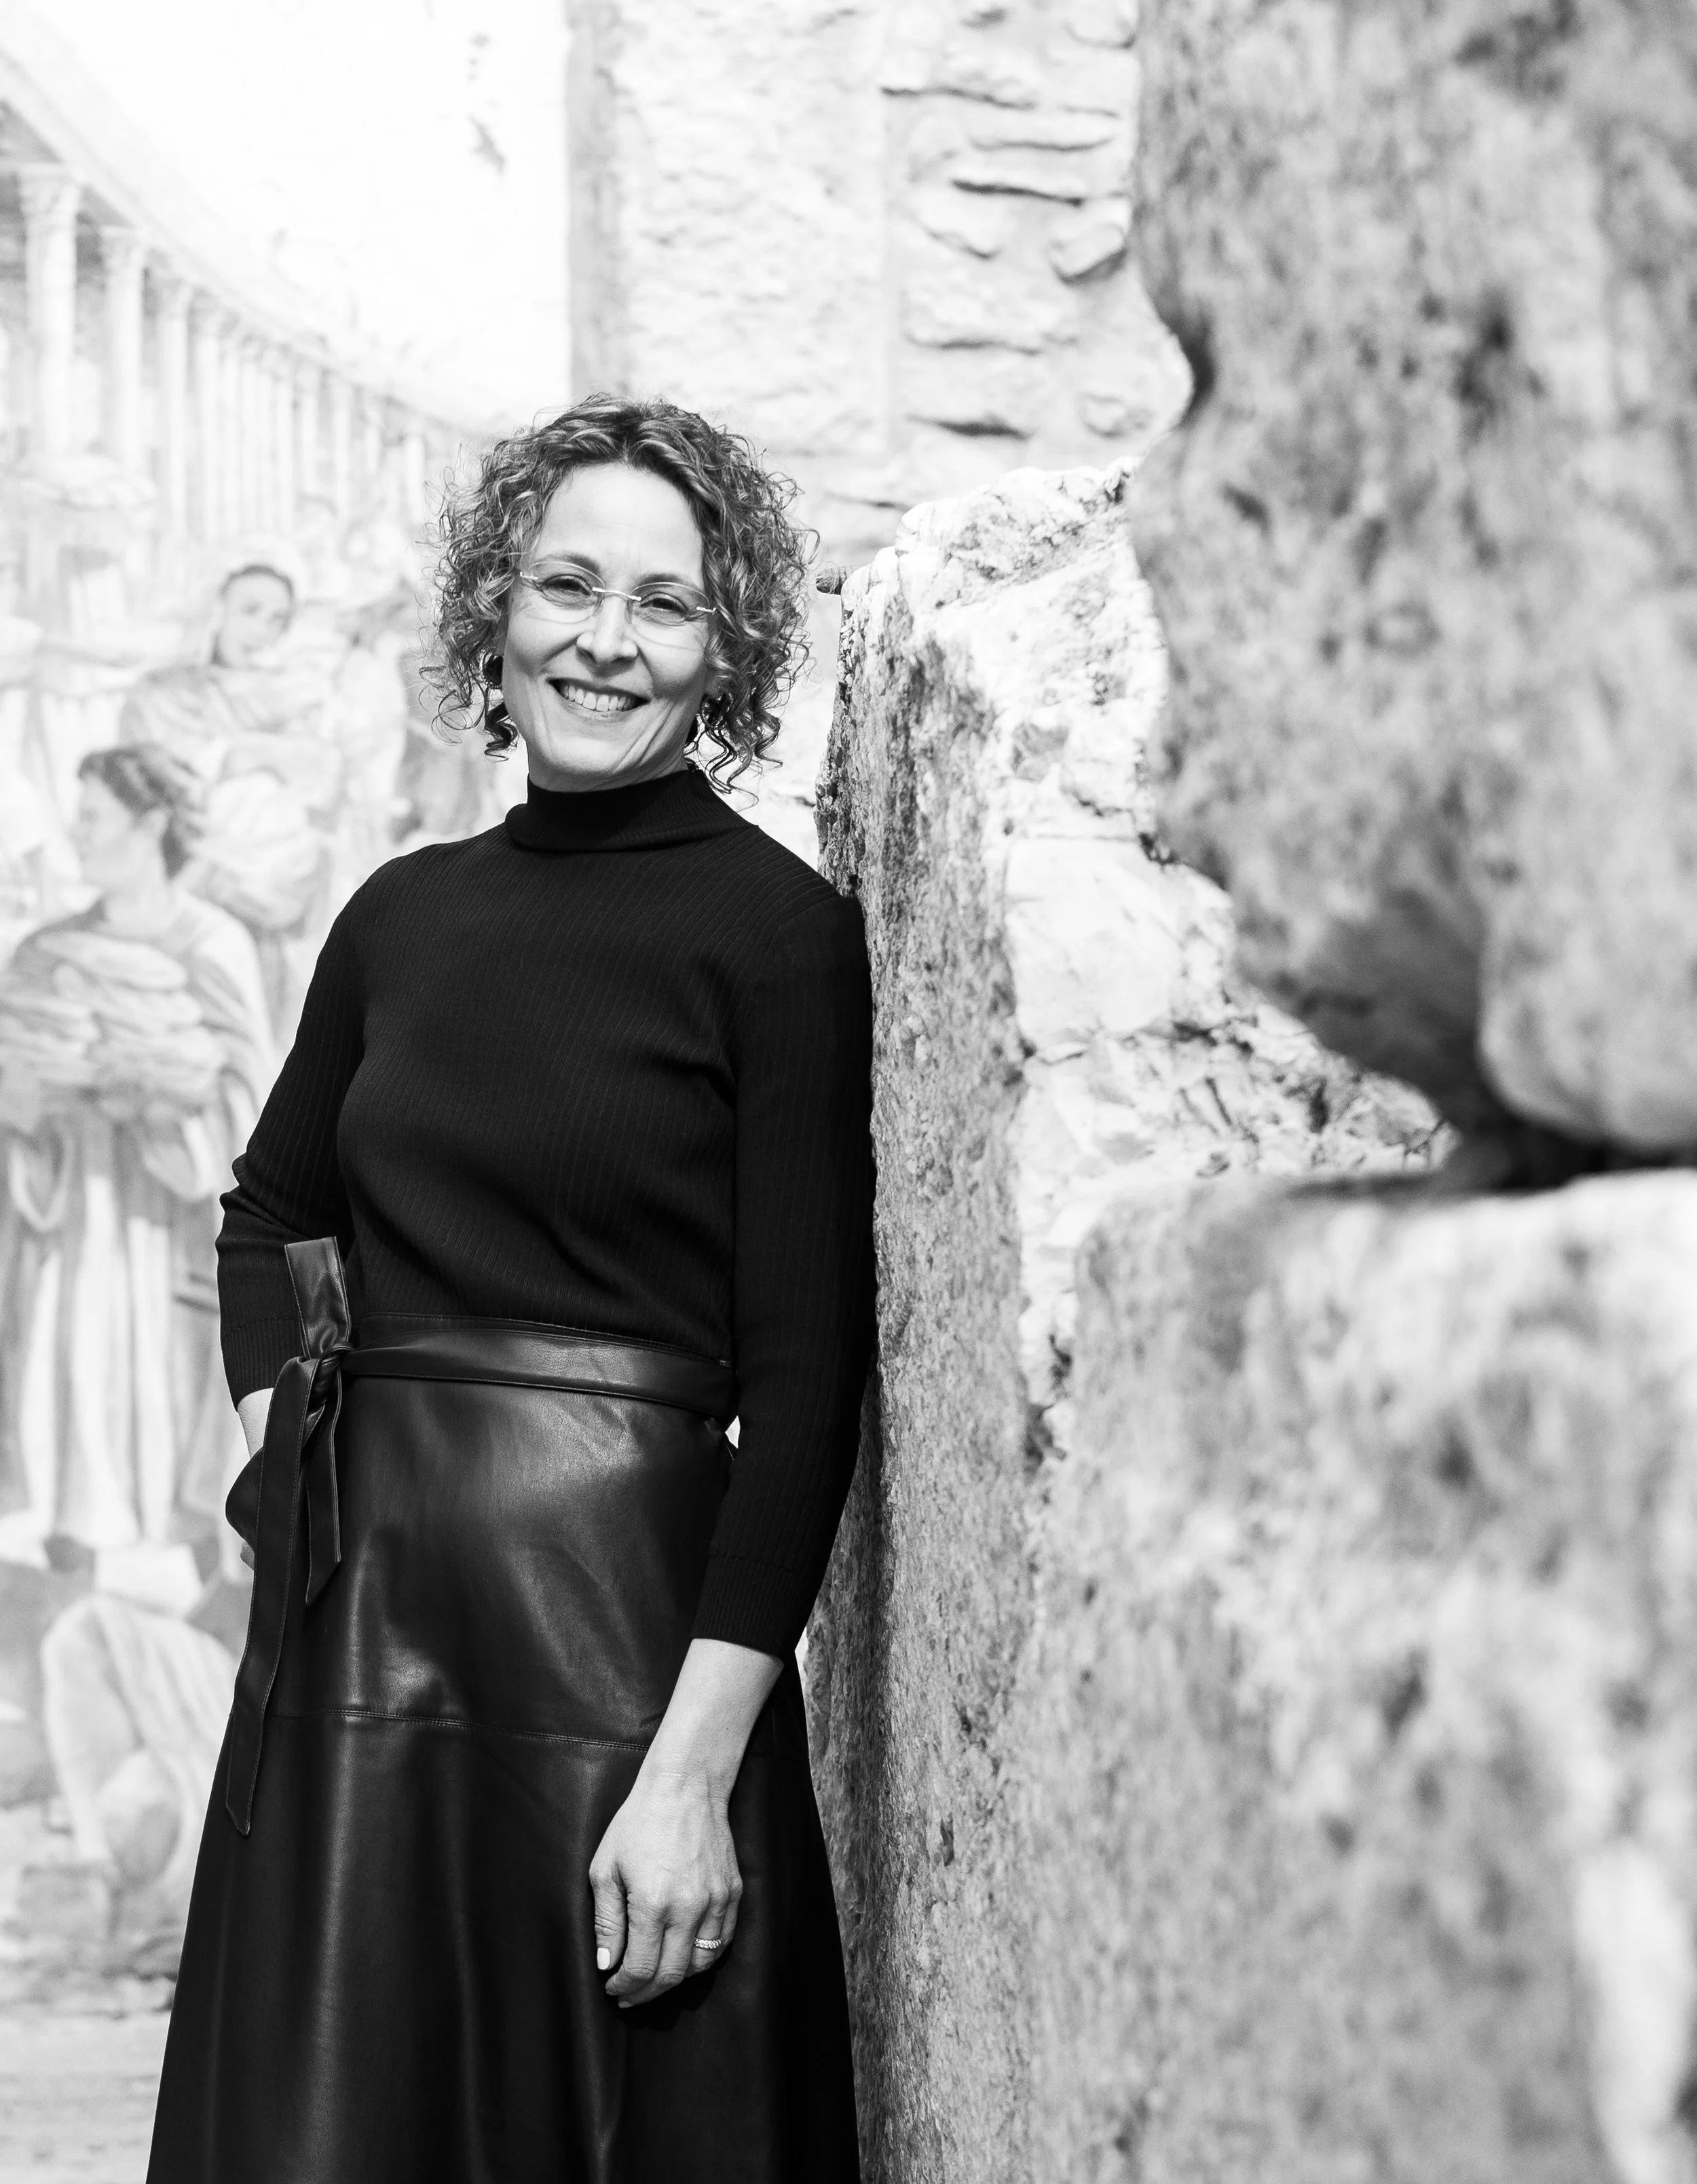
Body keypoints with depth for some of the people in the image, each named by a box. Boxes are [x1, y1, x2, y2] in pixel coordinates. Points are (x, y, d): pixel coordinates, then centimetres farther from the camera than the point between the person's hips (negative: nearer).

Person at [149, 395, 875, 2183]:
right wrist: (283, 1435, 7)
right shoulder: (405, 915, 9)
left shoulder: (780, 935, -6)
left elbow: (806, 1378, -11)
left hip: (622, 1607, -5)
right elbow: (269, 1211, 25)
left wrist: (696, 1769, -17)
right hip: (356, 1612, 5)